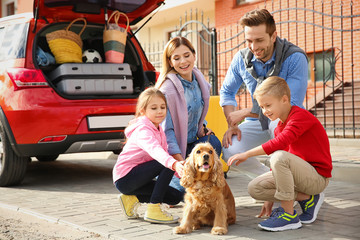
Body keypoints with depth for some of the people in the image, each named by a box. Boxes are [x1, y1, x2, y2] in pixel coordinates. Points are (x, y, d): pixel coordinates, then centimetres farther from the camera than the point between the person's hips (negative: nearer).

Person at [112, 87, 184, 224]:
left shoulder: (158, 130, 11)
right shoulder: (143, 130, -20)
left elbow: (165, 155, 10)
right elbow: (155, 151, -41)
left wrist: (181, 171, -6)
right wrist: (174, 164, -58)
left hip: (136, 179, 9)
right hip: (125, 178, -9)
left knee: (176, 197, 1)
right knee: (168, 165, -25)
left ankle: (132, 198, 8)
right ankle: (153, 209, -20)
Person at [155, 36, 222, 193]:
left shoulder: (198, 79, 0)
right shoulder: (167, 89, -23)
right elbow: (166, 130, -21)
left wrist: (201, 128, -1)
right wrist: (180, 163, -24)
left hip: (191, 142, 7)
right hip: (170, 148, -6)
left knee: (213, 143, -23)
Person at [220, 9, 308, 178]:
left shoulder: (295, 58, -21)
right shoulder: (242, 58, -5)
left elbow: (292, 104, -26)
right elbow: (227, 92, 11)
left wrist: (245, 113, -23)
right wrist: (232, 125, -7)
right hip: (258, 121, 5)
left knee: (277, 123, -40)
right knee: (229, 151, -21)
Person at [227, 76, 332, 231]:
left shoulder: (301, 116, -15)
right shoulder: (280, 127, 13)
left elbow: (280, 143, -33)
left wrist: (247, 154, -28)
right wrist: (270, 199, 15)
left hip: (318, 177, -9)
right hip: (301, 175, 9)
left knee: (279, 157, -35)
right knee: (254, 188, -6)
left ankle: (289, 216, -23)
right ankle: (306, 199, 3)